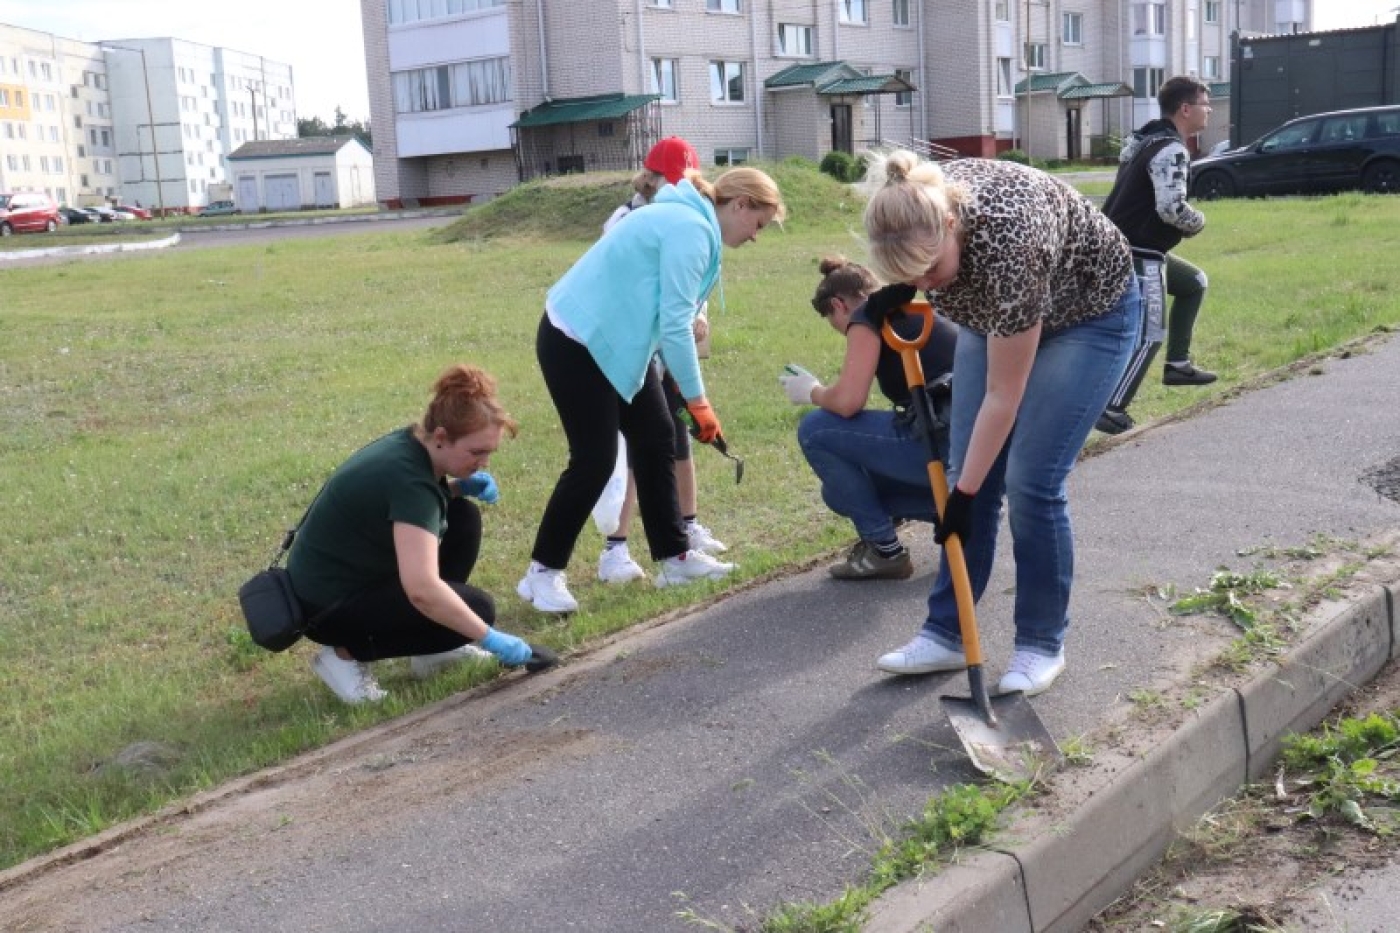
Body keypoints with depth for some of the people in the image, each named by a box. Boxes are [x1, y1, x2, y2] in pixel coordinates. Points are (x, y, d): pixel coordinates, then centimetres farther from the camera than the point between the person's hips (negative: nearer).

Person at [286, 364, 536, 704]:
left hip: (358, 574, 9)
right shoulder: (408, 476, -30)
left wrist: (462, 485, -2)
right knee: (476, 609, -14)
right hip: (329, 605, -9)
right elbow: (421, 589, -40)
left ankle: (432, 649, 11)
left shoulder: (413, 445, -4)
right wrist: (491, 639, -31)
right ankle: (345, 653, -3)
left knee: (463, 516, 2)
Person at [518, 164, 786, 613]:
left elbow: (667, 317, 13)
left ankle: (674, 557, 17)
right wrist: (699, 401, -16)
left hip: (612, 339, 10)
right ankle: (542, 572, 4)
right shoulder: (691, 229, -19)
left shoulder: (690, 221, 12)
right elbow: (674, 325, -22)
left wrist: (687, 396, 9)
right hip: (575, 341, -10)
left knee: (656, 440, 9)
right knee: (595, 460, -8)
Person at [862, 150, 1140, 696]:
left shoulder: (1006, 245, -42)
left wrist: (963, 495, -25)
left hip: (1090, 316, -6)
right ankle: (946, 634, 8)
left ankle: (1042, 645, 4)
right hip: (996, 314, 6)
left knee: (1031, 481, -12)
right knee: (968, 471, 0)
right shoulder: (922, 206, -26)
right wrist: (902, 286, -13)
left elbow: (1003, 396, -31)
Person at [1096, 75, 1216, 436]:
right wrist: (1199, 222, -8)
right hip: (1131, 253, -10)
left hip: (1127, 247, 10)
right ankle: (1112, 408, -17)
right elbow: (1172, 209, -29)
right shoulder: (1172, 150, -17)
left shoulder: (1147, 140, 15)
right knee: (1149, 332, -12)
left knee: (1195, 282, 24)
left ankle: (1177, 364, 27)